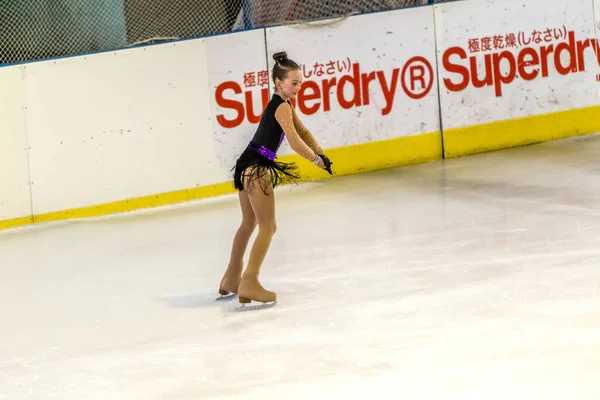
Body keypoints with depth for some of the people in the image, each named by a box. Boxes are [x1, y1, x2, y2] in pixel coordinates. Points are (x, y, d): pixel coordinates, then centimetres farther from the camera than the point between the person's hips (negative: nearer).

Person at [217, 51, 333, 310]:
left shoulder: (281, 104, 16)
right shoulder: (282, 107, -13)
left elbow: (302, 131, 16)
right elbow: (295, 142, -21)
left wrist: (321, 154, 2)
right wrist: (317, 160, -7)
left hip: (248, 166, 10)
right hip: (258, 168, -10)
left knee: (249, 223, 24)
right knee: (267, 227, -9)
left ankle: (231, 280, 36)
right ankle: (249, 284, -17)